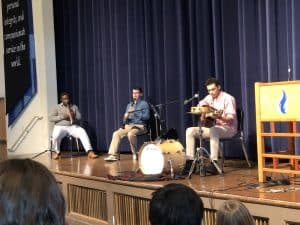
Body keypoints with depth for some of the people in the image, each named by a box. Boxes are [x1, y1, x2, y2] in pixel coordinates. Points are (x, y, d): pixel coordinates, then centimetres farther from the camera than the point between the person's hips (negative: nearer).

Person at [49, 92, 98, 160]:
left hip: (73, 126, 2)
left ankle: (90, 152, -38)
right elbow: (50, 118, -2)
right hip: (60, 127, -2)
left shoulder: (74, 107, 15)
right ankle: (57, 153, -5)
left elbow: (79, 117, 8)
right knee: (55, 137, -34)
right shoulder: (57, 107, 7)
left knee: (83, 132, -28)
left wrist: (74, 117, -15)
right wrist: (62, 117, -14)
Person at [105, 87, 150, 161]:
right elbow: (125, 116, 22)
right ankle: (112, 155, -25)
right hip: (128, 126, 6)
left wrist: (135, 112, -15)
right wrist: (125, 117, -3)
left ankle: (134, 154, -16)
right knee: (116, 133, -20)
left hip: (140, 126, -6)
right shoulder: (129, 104, 23)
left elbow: (147, 117, -9)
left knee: (130, 134, -37)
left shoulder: (144, 104, 3)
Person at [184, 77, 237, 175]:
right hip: (212, 126, 7)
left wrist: (220, 117, -38)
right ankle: (189, 161, -15)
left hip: (228, 128, -7)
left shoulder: (228, 98, -10)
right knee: (190, 131, -11)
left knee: (213, 130, -41)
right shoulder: (209, 98, 10)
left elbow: (230, 119, -18)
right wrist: (203, 117, -10)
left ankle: (214, 163, -45)